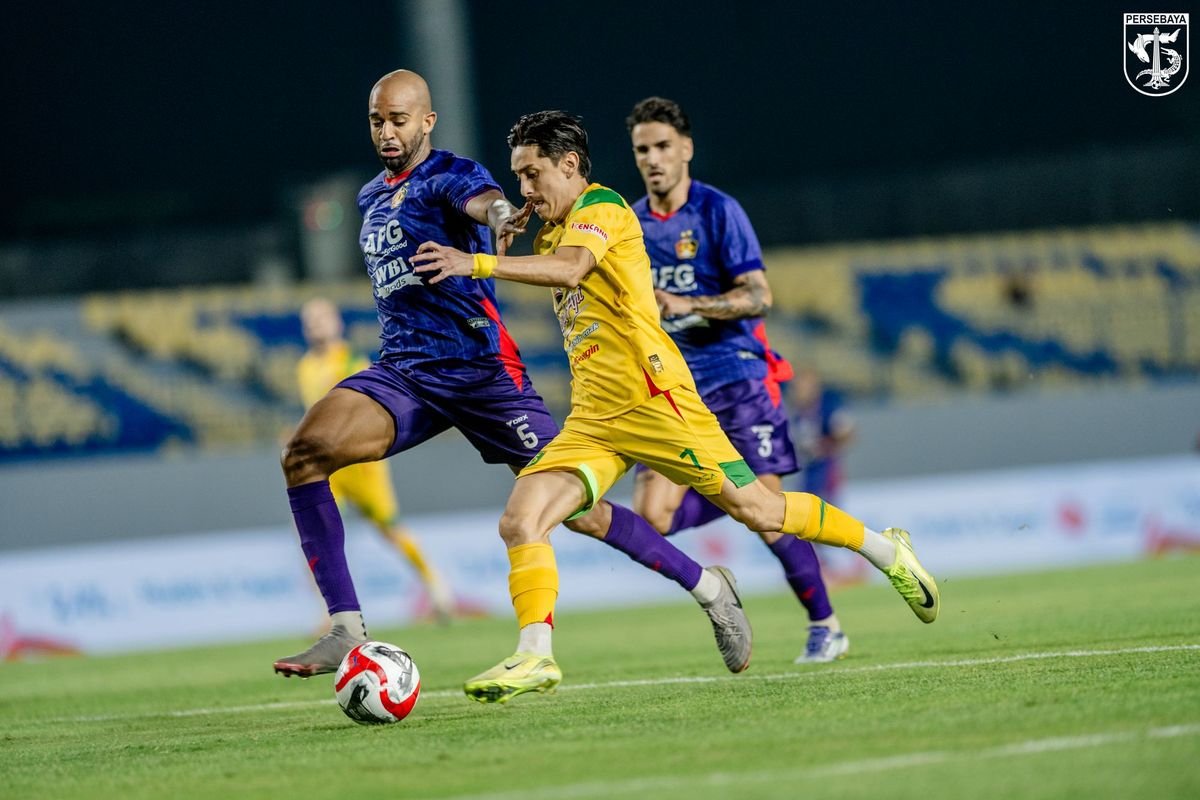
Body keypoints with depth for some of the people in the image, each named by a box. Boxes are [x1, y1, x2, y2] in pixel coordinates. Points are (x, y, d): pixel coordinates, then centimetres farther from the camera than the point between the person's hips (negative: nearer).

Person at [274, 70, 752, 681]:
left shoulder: (450, 175, -6)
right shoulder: (370, 197, 17)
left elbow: (479, 197, -32)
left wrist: (498, 216, -54)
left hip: (478, 366, -6)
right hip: (403, 371, 6)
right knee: (304, 453, -19)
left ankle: (705, 586, 14)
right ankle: (345, 630, -20)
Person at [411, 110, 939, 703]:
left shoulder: (600, 207, -8)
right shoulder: (549, 236, 20)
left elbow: (571, 269, -28)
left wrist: (477, 264, -36)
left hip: (652, 401, -8)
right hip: (590, 418, 8)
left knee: (755, 509, -1)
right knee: (519, 520, -13)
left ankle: (886, 549, 18)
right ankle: (534, 656, -17)